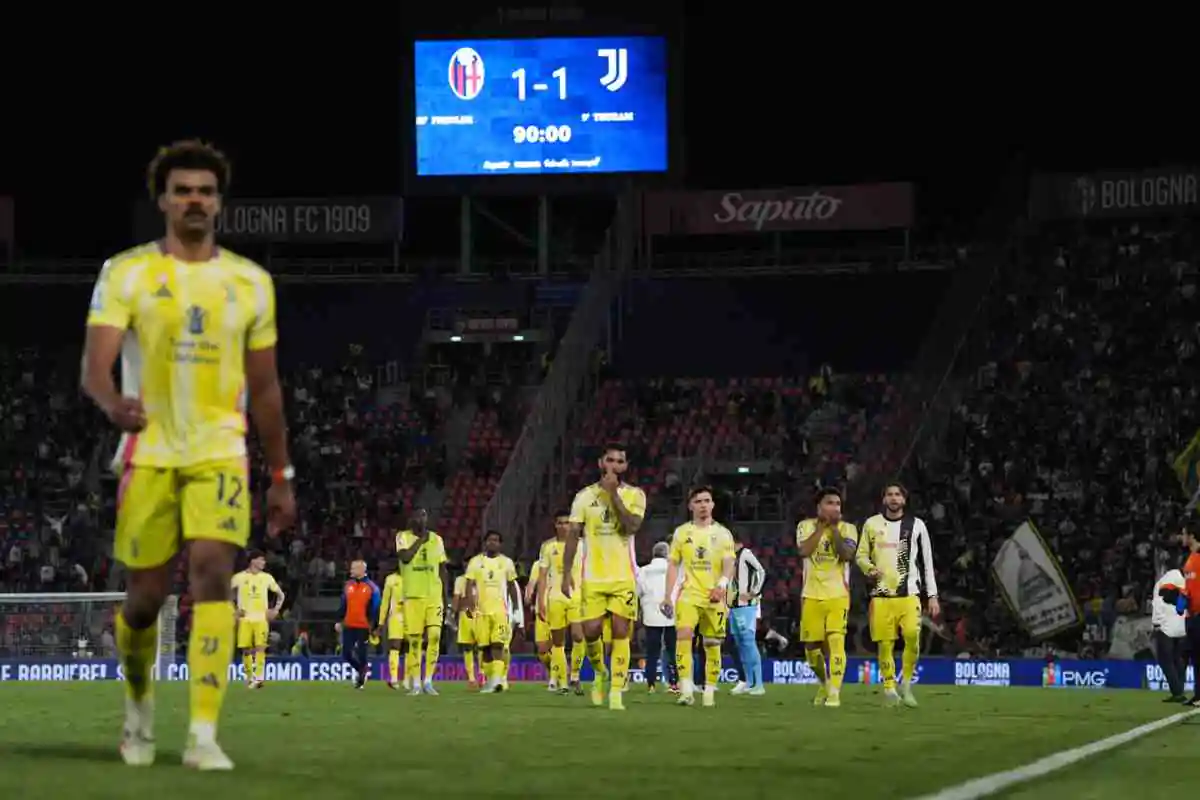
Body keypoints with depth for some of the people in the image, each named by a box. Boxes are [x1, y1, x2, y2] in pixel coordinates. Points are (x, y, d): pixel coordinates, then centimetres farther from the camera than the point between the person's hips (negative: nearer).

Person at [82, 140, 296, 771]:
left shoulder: (250, 282, 8)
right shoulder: (126, 272, -1)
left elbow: (264, 389, 14)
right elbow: (94, 366, -13)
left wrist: (281, 476, 13)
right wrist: (112, 403, -36)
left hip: (220, 452, 1)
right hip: (149, 452, -1)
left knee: (213, 573, -19)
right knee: (146, 595, 3)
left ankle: (203, 736, -21)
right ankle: (138, 701, 34)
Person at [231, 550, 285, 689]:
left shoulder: (267, 578, 8)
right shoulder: (239, 577, 2)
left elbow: (281, 594, 18)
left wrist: (276, 610, 4)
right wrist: (234, 609, 0)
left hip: (262, 618, 0)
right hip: (245, 619, 0)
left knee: (260, 648, -14)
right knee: (246, 649, -1)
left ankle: (258, 678, -20)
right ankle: (249, 677, 14)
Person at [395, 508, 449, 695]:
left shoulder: (436, 539, 11)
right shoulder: (403, 537, 1)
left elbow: (442, 569, 15)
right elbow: (405, 558, -19)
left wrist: (446, 596, 11)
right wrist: (420, 540, -13)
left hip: (434, 596, 2)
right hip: (413, 595, -2)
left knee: (435, 636, -10)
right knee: (414, 639, -1)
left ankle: (428, 681, -3)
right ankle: (415, 683, 7)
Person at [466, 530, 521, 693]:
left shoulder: (507, 562, 8)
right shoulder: (476, 562, 6)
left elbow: (512, 587, 14)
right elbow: (469, 585, 2)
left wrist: (516, 609, 13)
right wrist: (470, 602, -14)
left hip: (500, 610, -1)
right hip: (481, 610, 1)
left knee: (498, 645, -14)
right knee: (485, 647, 3)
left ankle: (497, 679, -25)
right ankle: (489, 679, 14)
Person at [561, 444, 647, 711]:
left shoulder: (634, 495, 3)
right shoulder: (585, 496, 6)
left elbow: (631, 526, -14)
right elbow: (573, 535, 6)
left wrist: (613, 493, -15)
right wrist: (566, 573, -1)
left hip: (623, 577, -1)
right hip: (592, 577, 1)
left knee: (621, 633, -6)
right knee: (591, 631, -7)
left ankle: (616, 693, -2)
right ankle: (599, 672, 23)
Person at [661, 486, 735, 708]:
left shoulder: (722, 533, 6)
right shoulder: (681, 532, 9)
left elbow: (729, 564, -3)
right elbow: (673, 565, 11)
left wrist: (722, 585, -23)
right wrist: (668, 596, 4)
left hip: (715, 597, 1)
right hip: (689, 594, -1)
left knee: (712, 645, 4)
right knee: (683, 634, -21)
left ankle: (709, 691, 15)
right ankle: (686, 689, -26)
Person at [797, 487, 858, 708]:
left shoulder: (847, 529, 4)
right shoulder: (806, 526, 4)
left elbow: (847, 555, -13)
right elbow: (804, 550, -14)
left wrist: (834, 528, -11)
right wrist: (822, 526, -12)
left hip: (838, 594, -2)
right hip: (812, 595, 2)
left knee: (836, 640, -18)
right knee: (812, 645, 7)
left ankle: (834, 692, -19)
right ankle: (823, 683, 32)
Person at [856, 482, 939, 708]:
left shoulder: (916, 525, 6)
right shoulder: (872, 524, 8)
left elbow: (927, 562, 9)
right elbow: (861, 556, 13)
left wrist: (932, 596, 5)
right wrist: (869, 568, -10)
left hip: (909, 594, -1)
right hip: (881, 594, 1)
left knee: (912, 636, -19)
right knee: (885, 644, -2)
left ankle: (906, 683, -2)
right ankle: (889, 688, 11)